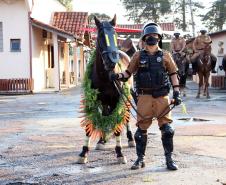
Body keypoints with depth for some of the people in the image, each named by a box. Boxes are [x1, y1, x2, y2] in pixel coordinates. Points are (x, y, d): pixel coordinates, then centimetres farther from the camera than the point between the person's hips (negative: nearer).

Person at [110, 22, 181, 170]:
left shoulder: (165, 56, 5)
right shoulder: (139, 56, 5)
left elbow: (173, 74, 7)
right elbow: (129, 72, 8)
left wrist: (177, 93, 1)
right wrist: (118, 76, -11)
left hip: (162, 96, 0)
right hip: (145, 96, 1)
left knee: (167, 129, -2)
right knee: (141, 129, 5)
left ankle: (169, 159, 11)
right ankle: (140, 159, 17)